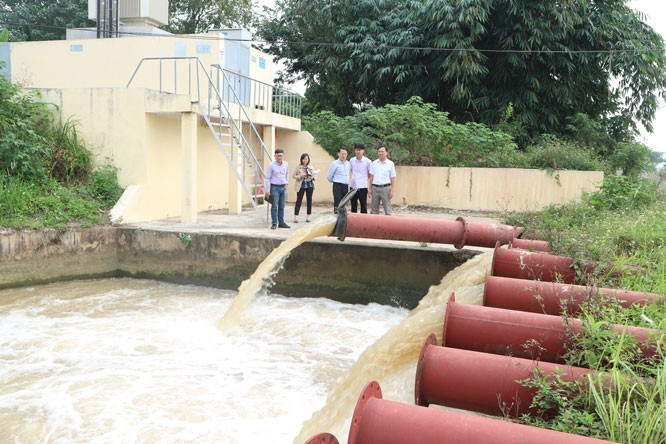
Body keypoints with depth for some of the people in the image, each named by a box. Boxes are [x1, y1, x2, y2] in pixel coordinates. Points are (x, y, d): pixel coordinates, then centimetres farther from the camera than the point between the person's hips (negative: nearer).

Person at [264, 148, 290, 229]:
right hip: (275, 187, -5)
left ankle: (281, 223, 15)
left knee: (282, 206, 9)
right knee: (274, 206, -4)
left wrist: (287, 181, 16)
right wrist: (267, 190, -11)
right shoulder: (271, 165, -8)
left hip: (283, 187, 5)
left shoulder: (286, 164, 5)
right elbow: (268, 178, -8)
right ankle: (274, 224, 0)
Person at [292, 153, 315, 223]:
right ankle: (296, 217, -7)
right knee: (298, 201, -6)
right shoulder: (298, 167, 1)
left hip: (309, 185, 3)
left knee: (309, 201, 6)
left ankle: (308, 217, 14)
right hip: (301, 186, -3)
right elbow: (294, 176, -1)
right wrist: (300, 176, -17)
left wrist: (312, 177, -9)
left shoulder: (311, 167, 9)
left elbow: (314, 176, 13)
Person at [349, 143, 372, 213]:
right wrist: (354, 177, 12)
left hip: (362, 186, -4)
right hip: (353, 185, 4)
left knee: (363, 205, 3)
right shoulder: (352, 160, 3)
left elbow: (370, 174, 3)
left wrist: (363, 178, 8)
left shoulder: (367, 161, -8)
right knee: (353, 205, 12)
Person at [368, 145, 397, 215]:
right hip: (375, 188, 3)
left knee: (387, 209, -1)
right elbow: (371, 177, 13)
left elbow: (393, 178, -1)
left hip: (385, 188, -3)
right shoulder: (374, 163, 9)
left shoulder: (390, 164, 0)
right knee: (374, 209, 8)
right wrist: (370, 189, 7)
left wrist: (392, 191, -7)